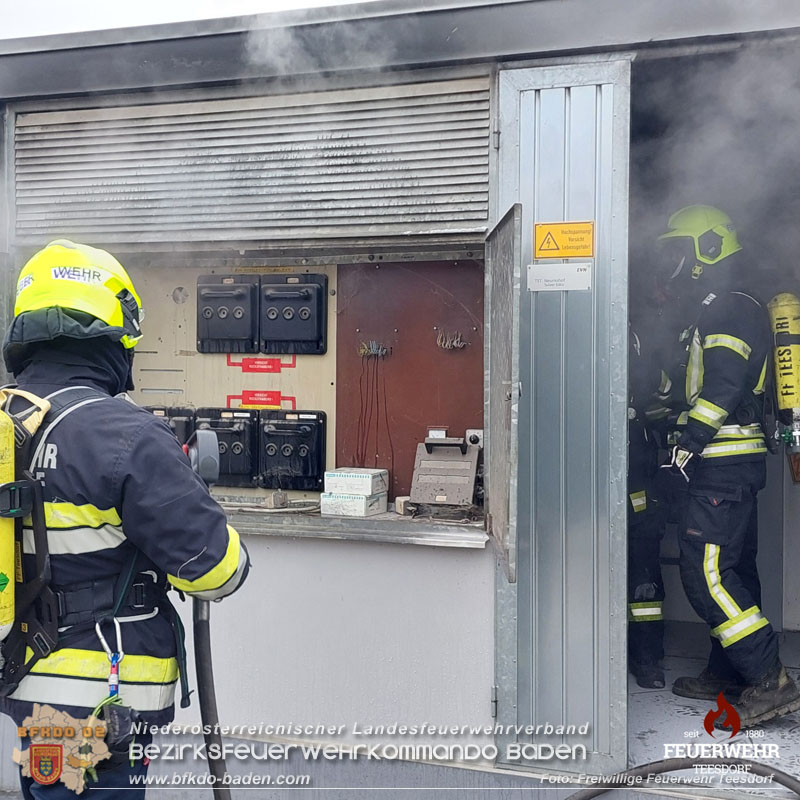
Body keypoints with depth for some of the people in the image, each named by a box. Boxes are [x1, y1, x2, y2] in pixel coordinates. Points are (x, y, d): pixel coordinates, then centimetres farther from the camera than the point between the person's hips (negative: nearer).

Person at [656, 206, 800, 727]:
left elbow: (721, 387, -23)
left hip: (721, 467, -11)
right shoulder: (723, 309, 21)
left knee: (707, 573, -11)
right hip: (735, 464, 11)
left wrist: (687, 444, -22)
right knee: (734, 569, 14)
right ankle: (727, 675, 25)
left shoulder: (729, 309, -12)